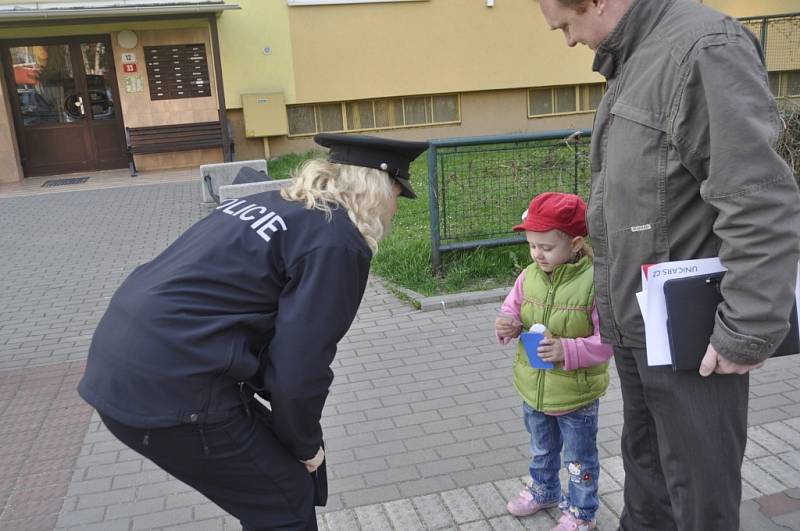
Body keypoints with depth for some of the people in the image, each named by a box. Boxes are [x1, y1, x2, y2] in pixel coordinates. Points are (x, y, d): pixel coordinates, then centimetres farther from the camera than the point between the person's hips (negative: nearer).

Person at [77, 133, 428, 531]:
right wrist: (306, 444, 6)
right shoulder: (337, 242, -10)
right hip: (171, 386, -9)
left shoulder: (271, 203, 17)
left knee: (273, 465, 25)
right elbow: (299, 368, -14)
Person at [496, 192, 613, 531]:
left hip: (577, 394, -5)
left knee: (579, 458, 16)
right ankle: (543, 490, 53)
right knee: (541, 448, 29)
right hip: (533, 388, 6)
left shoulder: (594, 282, -23)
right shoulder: (528, 277, -7)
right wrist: (508, 326, -18)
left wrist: (568, 351, -33)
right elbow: (511, 312, 4)